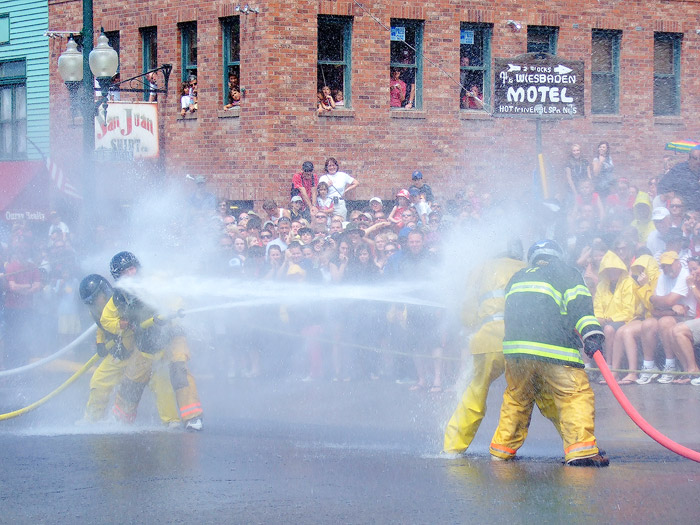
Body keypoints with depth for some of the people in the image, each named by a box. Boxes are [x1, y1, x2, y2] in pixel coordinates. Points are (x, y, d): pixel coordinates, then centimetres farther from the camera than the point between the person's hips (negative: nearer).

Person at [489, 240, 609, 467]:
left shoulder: (518, 277, 27)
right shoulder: (565, 273, 11)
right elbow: (579, 304, -4)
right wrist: (591, 333, -14)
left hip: (514, 346, 5)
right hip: (554, 347, -5)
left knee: (516, 397, 22)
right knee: (576, 394, -5)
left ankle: (502, 448, 25)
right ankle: (580, 449, -19)